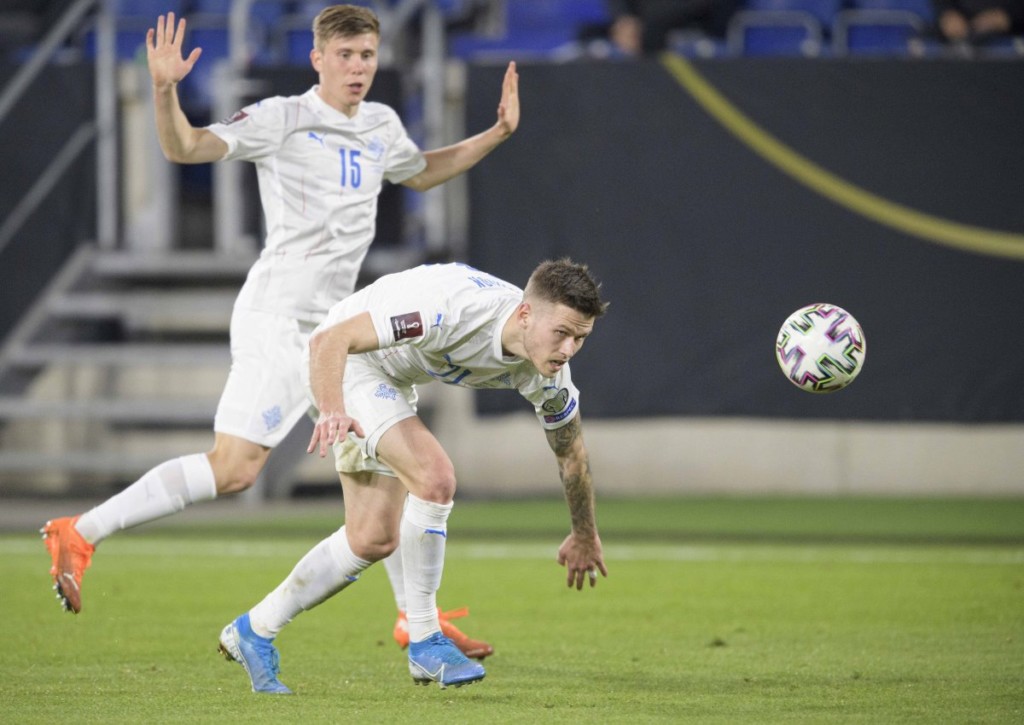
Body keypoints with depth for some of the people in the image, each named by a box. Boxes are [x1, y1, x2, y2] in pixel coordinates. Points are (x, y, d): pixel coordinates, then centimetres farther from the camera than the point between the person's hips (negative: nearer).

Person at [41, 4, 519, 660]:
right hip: (277, 317, -8)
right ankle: (80, 534, -13)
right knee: (233, 469, -19)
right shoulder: (282, 120, -8)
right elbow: (187, 148, -17)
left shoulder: (381, 126, 14)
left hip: (333, 328, 8)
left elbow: (422, 173, 36)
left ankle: (417, 618, 19)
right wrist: (165, 90, -35)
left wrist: (498, 134, 26)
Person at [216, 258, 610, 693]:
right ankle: (424, 643, -15)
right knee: (434, 475, -26)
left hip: (392, 380, 8)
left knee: (373, 540, 6)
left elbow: (570, 450, 6)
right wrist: (332, 411, -56)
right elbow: (330, 340, -39)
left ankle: (254, 631, 21)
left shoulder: (546, 372, -15)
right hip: (345, 363, -8)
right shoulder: (457, 307, -38)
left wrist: (584, 535, 17)